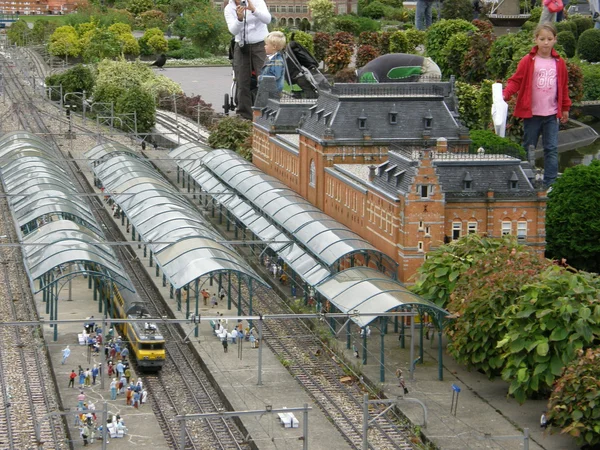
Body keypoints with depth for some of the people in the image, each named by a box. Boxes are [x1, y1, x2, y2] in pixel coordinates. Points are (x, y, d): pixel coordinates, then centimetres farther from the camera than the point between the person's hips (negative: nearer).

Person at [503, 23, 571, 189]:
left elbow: (564, 87, 15)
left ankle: (550, 183, 2)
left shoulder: (559, 63, 6)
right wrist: (505, 94, -21)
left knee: (552, 149, -1)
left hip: (552, 114, 2)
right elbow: (516, 81, -5)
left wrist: (565, 108, 19)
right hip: (531, 113, -2)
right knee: (528, 148, 7)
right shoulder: (528, 61, -4)